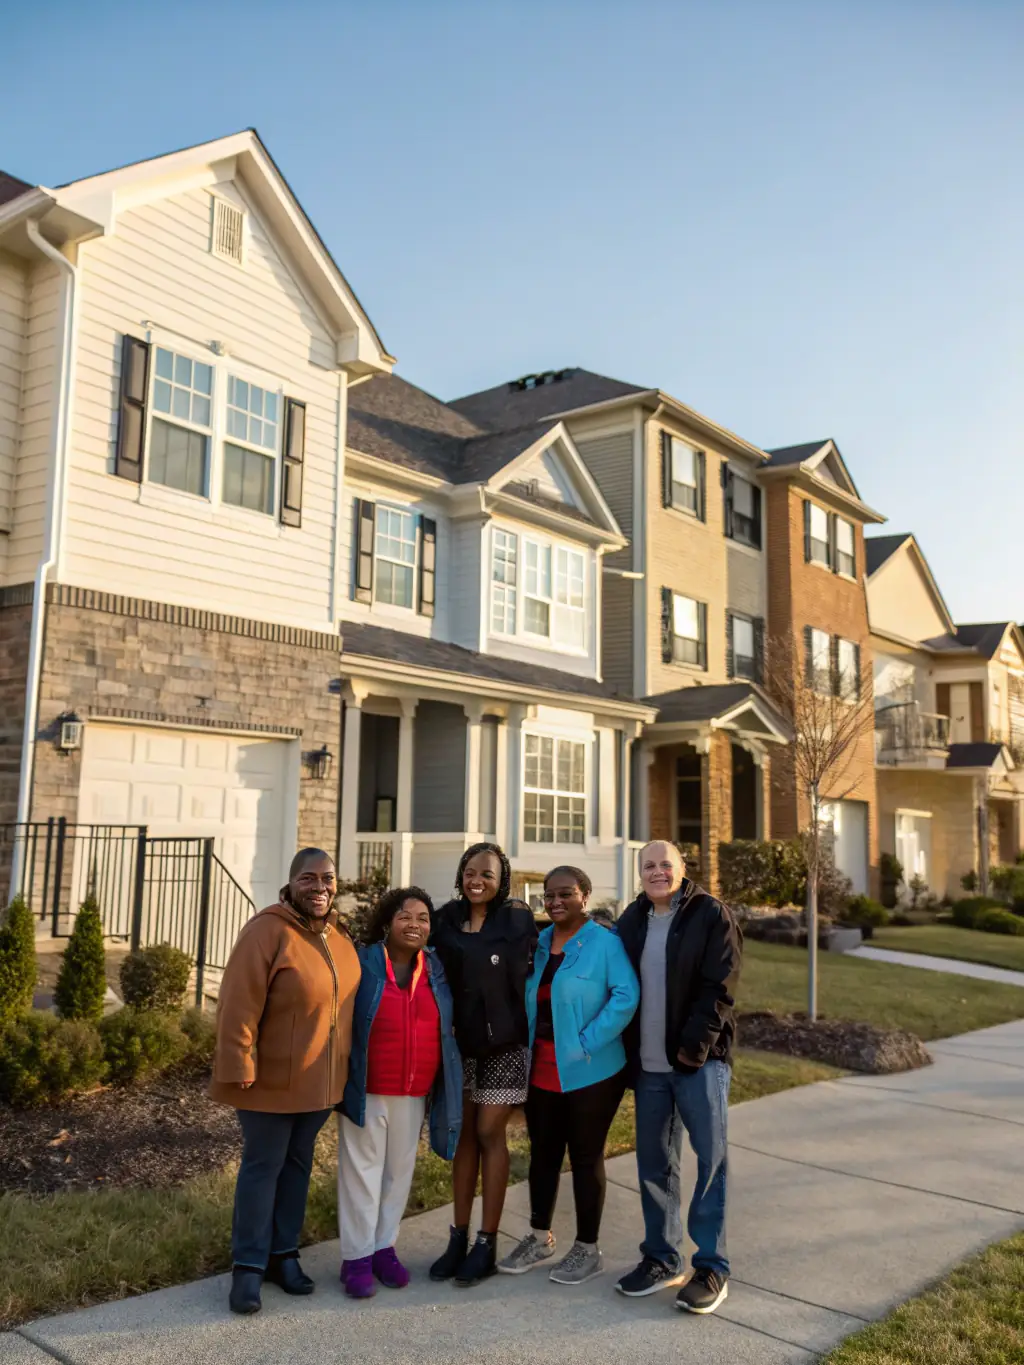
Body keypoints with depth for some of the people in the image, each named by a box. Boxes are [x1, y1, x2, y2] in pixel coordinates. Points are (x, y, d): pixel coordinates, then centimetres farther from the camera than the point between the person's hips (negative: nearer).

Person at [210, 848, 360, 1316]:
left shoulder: (339, 939, 6)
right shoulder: (268, 931, -17)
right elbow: (239, 1004, -20)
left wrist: (342, 1070, 16)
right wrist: (239, 1065, -22)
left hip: (319, 1082, 7)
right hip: (271, 1080, -7)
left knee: (298, 1164, 16)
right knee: (262, 1167, 4)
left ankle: (283, 1254, 29)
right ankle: (248, 1266, 16)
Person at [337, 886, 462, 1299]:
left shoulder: (438, 970, 4)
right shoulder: (361, 964, -8)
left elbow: (448, 1027, 14)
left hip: (415, 1094, 4)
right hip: (367, 1091, -4)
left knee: (399, 1171, 13)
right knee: (362, 1170, 4)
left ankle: (384, 1247, 28)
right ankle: (357, 1257, 15)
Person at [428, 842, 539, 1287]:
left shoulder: (518, 920, -5)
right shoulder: (446, 919, 2)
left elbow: (526, 978, -4)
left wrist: (524, 1030, -7)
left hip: (502, 1041, -3)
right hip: (459, 1041, 3)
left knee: (490, 1134, 1)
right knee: (464, 1134, 10)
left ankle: (486, 1243, 11)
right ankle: (459, 1236, 20)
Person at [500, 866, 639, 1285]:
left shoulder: (605, 943, -12)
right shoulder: (538, 943, 7)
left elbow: (625, 997, -20)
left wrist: (585, 1043, -21)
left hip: (589, 1072, -6)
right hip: (540, 1071, 6)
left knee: (586, 1156, 7)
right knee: (543, 1152, 16)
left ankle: (587, 1249, 22)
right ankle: (539, 1237, 34)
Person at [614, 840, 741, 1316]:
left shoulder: (711, 915, -5)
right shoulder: (632, 921, 10)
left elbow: (720, 987, -12)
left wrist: (695, 1044, -18)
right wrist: (628, 1053, 5)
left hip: (699, 1062, -5)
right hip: (648, 1065, 5)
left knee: (711, 1160, 0)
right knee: (653, 1163, 11)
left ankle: (711, 1267, 10)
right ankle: (660, 1258, 24)